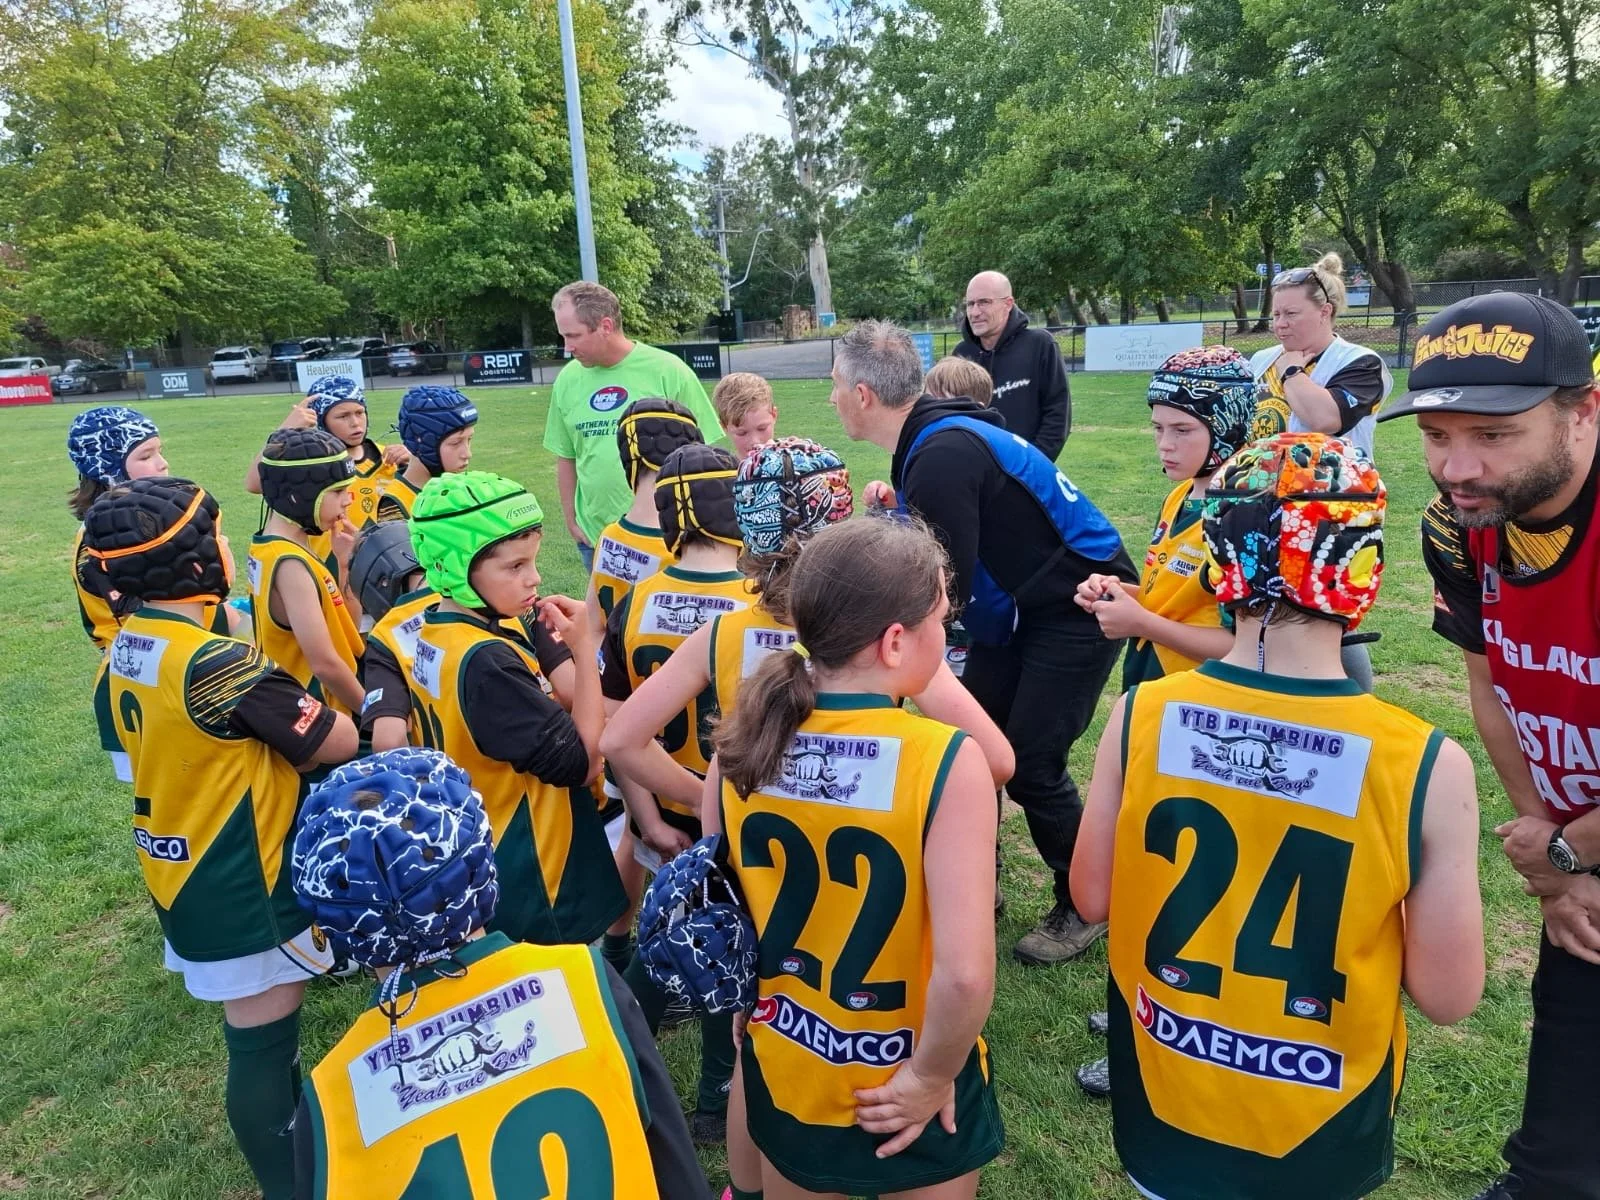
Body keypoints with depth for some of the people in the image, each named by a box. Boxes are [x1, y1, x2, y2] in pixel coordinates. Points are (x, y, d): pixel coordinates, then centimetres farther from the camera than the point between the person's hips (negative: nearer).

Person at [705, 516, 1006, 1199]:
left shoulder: (743, 743, -13)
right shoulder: (948, 763, -26)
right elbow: (965, 975, -30)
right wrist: (931, 1076, -13)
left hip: (782, 1074, 4)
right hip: (905, 1095, -3)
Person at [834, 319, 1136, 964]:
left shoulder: (944, 455, -27)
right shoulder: (932, 435, 3)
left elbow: (944, 588, -27)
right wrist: (899, 506, -1)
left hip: (1078, 608, -10)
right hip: (1021, 608, 10)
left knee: (1030, 763, -7)